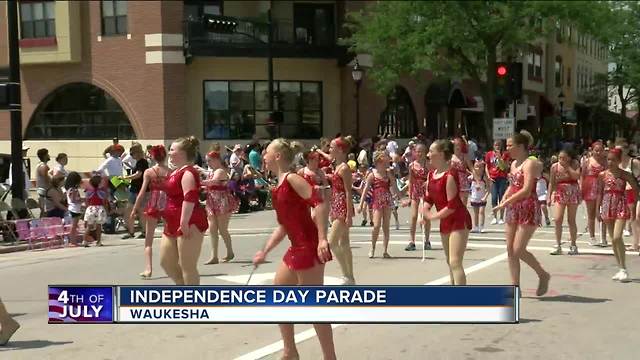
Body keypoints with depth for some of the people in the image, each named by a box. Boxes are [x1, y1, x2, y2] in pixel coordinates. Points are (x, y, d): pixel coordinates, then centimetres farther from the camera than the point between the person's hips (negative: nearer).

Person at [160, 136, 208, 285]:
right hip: (173, 225, 11)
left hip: (188, 225, -11)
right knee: (166, 261, 15)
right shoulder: (177, 172, 17)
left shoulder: (188, 173, -15)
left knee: (187, 266, -5)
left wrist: (184, 222, -29)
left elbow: (189, 198, -25)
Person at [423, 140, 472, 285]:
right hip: (445, 222, 9)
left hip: (459, 221, -9)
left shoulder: (450, 175, -21)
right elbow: (428, 198, 12)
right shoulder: (431, 174, 5)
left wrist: (433, 217, -14)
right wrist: (424, 213, -7)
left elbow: (452, 205, -23)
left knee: (455, 262, -17)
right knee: (450, 262, 18)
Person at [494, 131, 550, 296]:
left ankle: (543, 275, 12)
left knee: (518, 250, -10)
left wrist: (506, 202, -21)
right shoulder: (514, 164, 13)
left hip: (528, 209, -9)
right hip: (513, 209, 9)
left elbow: (526, 190, -22)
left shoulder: (530, 164, -13)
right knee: (510, 250, 5)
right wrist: (504, 198, 4)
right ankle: (515, 287, 11)